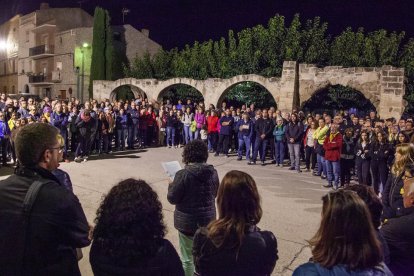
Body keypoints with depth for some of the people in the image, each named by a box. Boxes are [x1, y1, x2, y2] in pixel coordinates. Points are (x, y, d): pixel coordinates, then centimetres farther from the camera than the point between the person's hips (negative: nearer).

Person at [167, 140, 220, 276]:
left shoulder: (183, 174, -20)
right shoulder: (213, 172, -6)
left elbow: (172, 198, -13)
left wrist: (171, 185, 5)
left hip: (188, 222, -4)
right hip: (208, 219, 5)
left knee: (188, 259, 12)